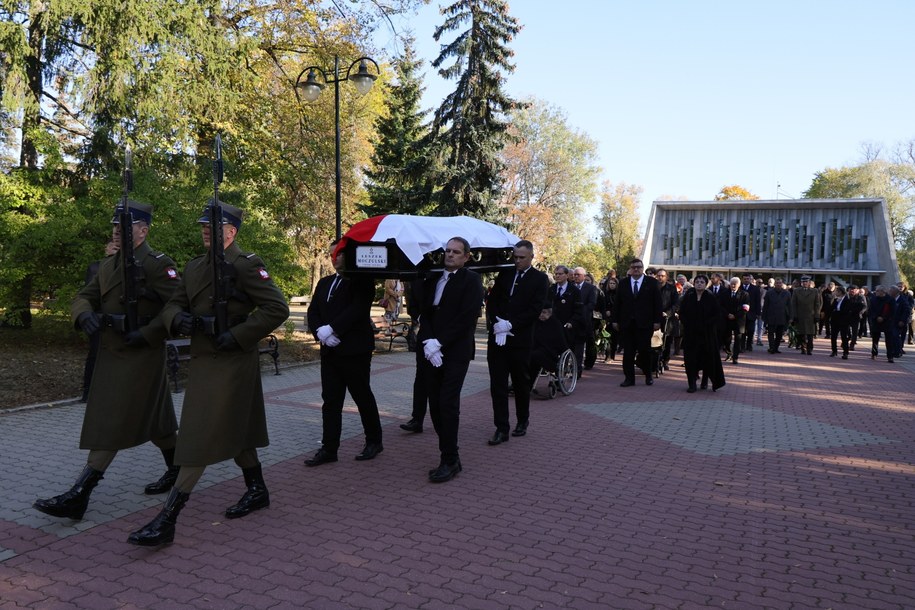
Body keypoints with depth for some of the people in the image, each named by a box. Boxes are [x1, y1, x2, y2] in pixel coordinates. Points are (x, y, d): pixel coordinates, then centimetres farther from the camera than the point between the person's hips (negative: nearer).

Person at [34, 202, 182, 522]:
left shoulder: (158, 264, -11)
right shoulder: (108, 265, 14)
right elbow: (83, 297, 13)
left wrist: (146, 335, -22)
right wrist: (85, 315, -10)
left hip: (140, 355, -8)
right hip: (110, 353, 8)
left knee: (113, 424, -7)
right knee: (150, 418, 17)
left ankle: (77, 497, -5)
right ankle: (176, 470, 34)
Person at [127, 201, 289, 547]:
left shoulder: (245, 266, -11)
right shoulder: (194, 267, 13)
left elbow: (277, 308, -17)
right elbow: (173, 304, 14)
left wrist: (237, 335, -21)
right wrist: (178, 319, -10)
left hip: (231, 362, -9)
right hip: (204, 360, 9)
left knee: (202, 437, -8)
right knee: (234, 430, 19)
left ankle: (167, 520, -5)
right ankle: (257, 491, 36)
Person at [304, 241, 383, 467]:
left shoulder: (362, 281, -4)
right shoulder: (324, 282, 16)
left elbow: (357, 310, -18)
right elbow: (313, 311, 10)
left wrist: (331, 329, -21)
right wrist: (320, 333, -9)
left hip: (354, 352, -6)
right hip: (329, 351, 6)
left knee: (363, 397, 6)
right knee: (330, 401, 5)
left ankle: (374, 441, 21)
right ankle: (329, 449, 9)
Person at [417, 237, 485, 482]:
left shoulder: (471, 280, -2)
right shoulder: (433, 278, 15)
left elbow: (467, 317, -11)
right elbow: (424, 312, 10)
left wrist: (439, 343, -14)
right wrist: (428, 342, -7)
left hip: (455, 352, -6)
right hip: (431, 351, 6)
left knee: (448, 405, -9)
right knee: (435, 405, 5)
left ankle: (449, 461, 0)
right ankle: (450, 456, 15)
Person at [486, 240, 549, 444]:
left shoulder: (539, 279, -1)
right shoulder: (505, 273, 11)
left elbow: (535, 309, -9)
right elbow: (492, 300, 8)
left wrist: (510, 325, -15)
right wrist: (496, 322, -9)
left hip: (520, 339, -3)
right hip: (497, 337, 3)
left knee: (521, 383, 11)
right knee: (497, 384, 0)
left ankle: (522, 421, 30)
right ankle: (501, 428, 4)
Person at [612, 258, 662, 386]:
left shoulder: (652, 283, 3)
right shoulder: (623, 283, 9)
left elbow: (657, 303, 0)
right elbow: (618, 303, 10)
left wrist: (657, 321, -6)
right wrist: (615, 320, 5)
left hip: (645, 323, -2)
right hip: (626, 323, 2)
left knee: (645, 351, 1)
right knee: (628, 352, 2)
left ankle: (648, 376, 20)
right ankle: (629, 378, 9)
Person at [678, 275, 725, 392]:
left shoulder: (711, 298, -1)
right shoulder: (688, 297, 3)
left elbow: (717, 315, -2)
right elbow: (682, 313, 6)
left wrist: (706, 324, -12)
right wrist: (687, 324, -7)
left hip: (707, 333, -1)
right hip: (690, 333, 1)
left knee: (707, 357, 5)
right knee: (691, 357, -3)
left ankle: (705, 380, 25)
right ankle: (692, 384, -1)